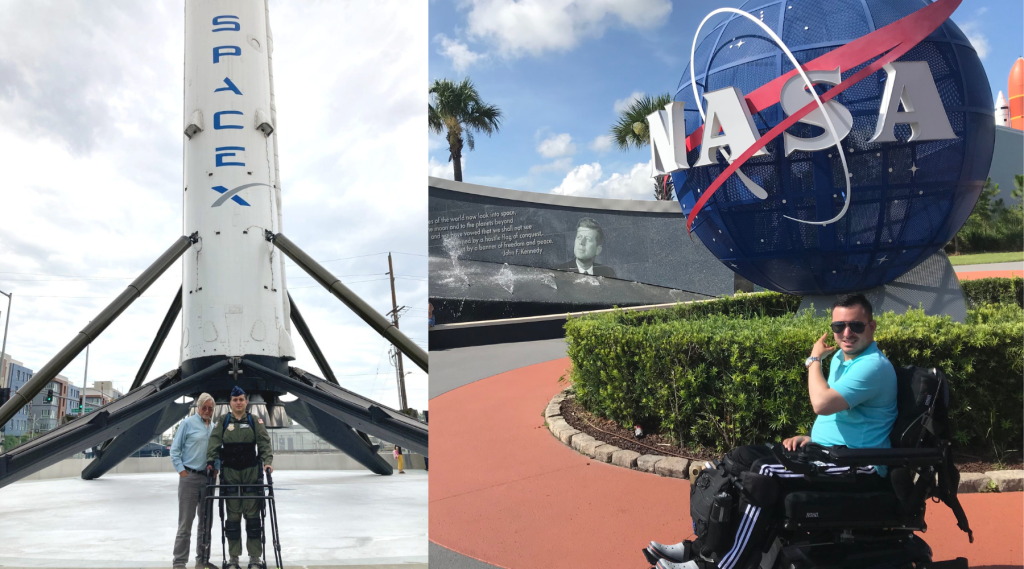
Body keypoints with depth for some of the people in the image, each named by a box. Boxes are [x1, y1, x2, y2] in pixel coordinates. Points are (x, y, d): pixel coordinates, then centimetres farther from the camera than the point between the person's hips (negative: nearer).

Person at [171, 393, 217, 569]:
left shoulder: (214, 427, 11)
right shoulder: (188, 423, -3)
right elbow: (175, 450, -3)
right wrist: (182, 471, -9)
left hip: (208, 478, 5)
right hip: (189, 477, -5)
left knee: (206, 521, 9)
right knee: (185, 522, -4)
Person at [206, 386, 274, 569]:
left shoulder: (255, 421, 5)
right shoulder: (223, 422, 7)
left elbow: (264, 443, -2)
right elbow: (214, 443, -1)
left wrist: (267, 461, -15)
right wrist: (210, 461, -15)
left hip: (251, 472, 0)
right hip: (229, 472, 1)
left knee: (252, 514, 0)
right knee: (232, 515, 4)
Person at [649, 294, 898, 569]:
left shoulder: (873, 365, -18)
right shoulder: (842, 357, 14)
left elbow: (822, 404, -30)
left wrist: (814, 359, -14)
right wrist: (811, 437, 7)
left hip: (860, 470, -10)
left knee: (765, 472, -27)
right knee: (739, 458, 1)